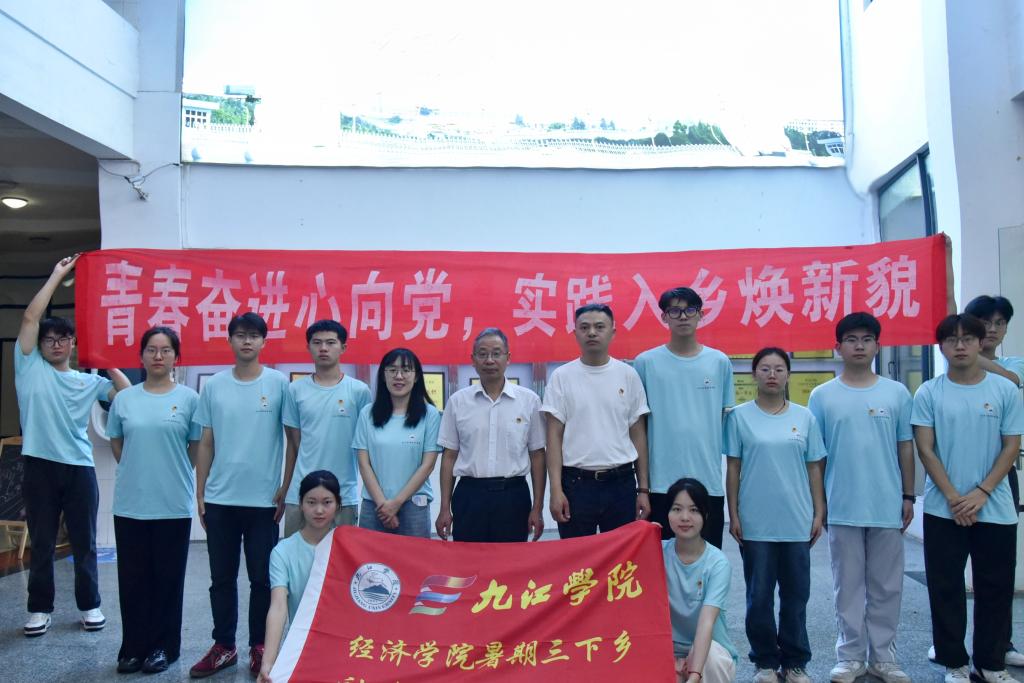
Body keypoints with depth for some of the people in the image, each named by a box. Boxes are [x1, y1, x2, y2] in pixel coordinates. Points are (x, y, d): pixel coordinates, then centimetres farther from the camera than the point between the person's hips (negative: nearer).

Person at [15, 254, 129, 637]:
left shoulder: (88, 381, 12)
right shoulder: (30, 368, 5)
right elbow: (31, 317, -2)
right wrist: (57, 275, 0)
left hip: (79, 467, 2)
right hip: (40, 466, -2)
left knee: (84, 542, 9)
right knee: (41, 543, 7)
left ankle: (89, 605, 20)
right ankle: (39, 609, 20)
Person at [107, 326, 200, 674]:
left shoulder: (189, 398, -2)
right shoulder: (124, 399, 5)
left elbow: (197, 447, 3)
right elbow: (116, 444, 13)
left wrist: (172, 473, 5)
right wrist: (139, 471, 9)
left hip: (174, 504, -2)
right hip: (130, 504, 2)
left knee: (168, 578, 7)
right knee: (133, 578, 8)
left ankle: (164, 647, 18)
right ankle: (134, 647, 20)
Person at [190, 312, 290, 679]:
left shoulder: (279, 383, -2)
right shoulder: (213, 385, 4)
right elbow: (206, 443, 8)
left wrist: (287, 489, -4)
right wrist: (200, 493, 5)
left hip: (264, 499, -2)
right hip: (220, 499, 2)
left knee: (262, 578, 7)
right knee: (222, 578, 11)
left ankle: (260, 646, 20)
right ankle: (223, 645, 24)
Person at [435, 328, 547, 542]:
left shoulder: (529, 400, 1)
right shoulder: (458, 401, 4)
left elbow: (537, 455, 4)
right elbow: (449, 456, 7)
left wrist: (537, 508, 1)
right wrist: (445, 508, 3)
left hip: (513, 495, 0)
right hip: (470, 494, 1)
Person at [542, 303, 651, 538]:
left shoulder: (628, 375, 3)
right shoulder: (562, 376, -1)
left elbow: (638, 434, 6)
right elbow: (554, 436, -2)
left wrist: (643, 489, 3)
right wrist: (556, 489, -9)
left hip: (621, 483, 1)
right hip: (576, 483, -1)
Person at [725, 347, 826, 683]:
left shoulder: (805, 417, 5)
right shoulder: (740, 416, 0)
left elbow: (814, 468, 9)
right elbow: (733, 469, 1)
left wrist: (819, 513, 4)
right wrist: (733, 515, -3)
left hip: (797, 523, 2)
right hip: (755, 523, -2)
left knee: (796, 595, 10)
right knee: (759, 596, 6)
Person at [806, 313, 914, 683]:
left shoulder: (897, 393, 3)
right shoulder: (822, 396, 0)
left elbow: (905, 448, 7)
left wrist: (908, 496, 5)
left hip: (888, 507, 1)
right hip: (842, 508, -1)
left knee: (886, 586, 10)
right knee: (848, 585, 8)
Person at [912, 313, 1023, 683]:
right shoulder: (928, 393, -1)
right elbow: (925, 449, -4)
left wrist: (981, 493, -10)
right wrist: (953, 497, -11)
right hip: (943, 509, -1)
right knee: (946, 588, 5)